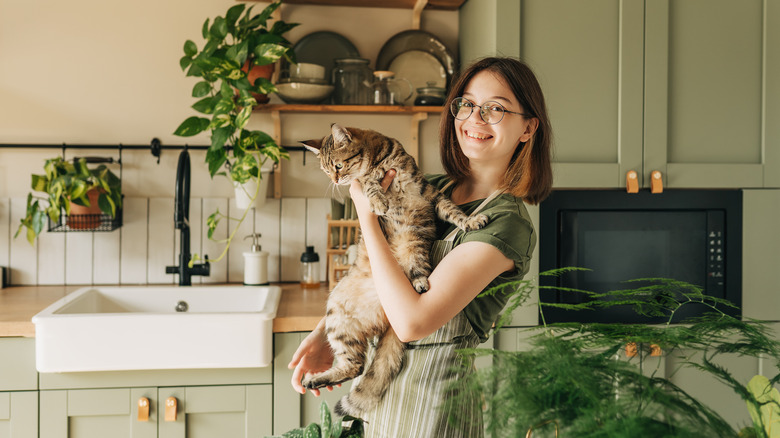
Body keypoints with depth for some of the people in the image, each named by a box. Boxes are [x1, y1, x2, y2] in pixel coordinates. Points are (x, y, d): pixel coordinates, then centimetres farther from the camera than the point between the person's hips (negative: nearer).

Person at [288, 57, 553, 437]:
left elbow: (412, 321, -27)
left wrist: (367, 216, -18)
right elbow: (368, 276, 12)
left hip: (430, 406, -7)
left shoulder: (507, 222, -21)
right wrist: (325, 332, -4)